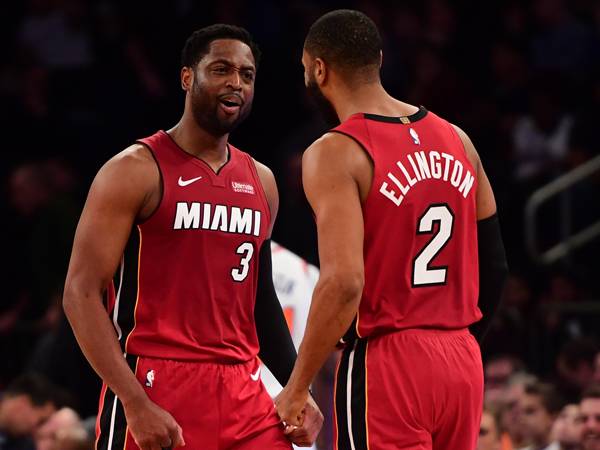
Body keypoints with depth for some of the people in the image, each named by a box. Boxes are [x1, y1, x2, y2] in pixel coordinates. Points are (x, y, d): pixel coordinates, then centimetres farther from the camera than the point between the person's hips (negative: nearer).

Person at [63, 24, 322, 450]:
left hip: (244, 396, 6)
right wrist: (135, 404, -20)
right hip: (155, 390, -6)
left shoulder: (260, 182, 15)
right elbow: (82, 292, -11)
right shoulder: (135, 171, -5)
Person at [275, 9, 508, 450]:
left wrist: (297, 387, -13)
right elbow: (495, 267, 14)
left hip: (386, 364, -7)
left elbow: (344, 283, -20)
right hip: (464, 363, 7)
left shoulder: (336, 153, -11)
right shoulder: (456, 140, 10)